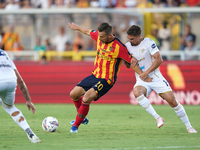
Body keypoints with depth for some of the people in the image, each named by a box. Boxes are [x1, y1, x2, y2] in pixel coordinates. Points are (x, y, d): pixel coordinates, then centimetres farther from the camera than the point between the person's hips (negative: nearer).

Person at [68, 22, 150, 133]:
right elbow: (88, 31, 19)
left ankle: (76, 125, -8)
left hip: (106, 80, -8)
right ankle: (83, 118, 29)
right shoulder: (99, 36, -3)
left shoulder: (119, 47, -22)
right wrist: (77, 28, 36)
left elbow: (132, 62, -14)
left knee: (86, 98, -25)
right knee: (74, 94, 6)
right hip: (95, 75, 8)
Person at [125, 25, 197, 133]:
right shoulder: (127, 46, 1)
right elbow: (127, 65, 12)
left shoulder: (148, 43, -11)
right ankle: (157, 118, -27)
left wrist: (146, 73, -20)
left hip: (156, 78, -2)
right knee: (137, 92, -34)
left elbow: (159, 60, -16)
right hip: (141, 80, 2)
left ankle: (189, 126, 10)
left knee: (173, 101, -7)